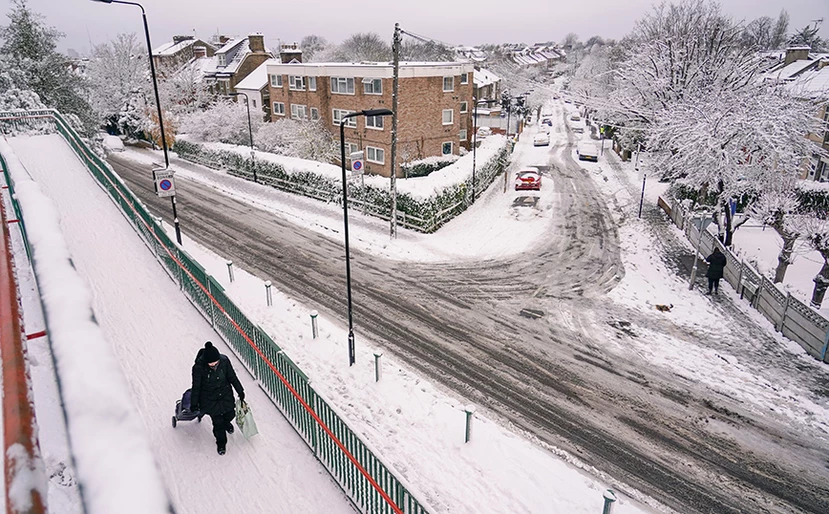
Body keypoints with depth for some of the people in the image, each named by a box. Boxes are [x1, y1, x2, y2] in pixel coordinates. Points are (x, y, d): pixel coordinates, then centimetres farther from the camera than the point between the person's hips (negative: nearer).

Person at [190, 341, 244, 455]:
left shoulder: (224, 361, -22)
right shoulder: (199, 367, -28)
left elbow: (232, 377, -5)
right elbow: (196, 386, -13)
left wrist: (240, 391, 6)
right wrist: (194, 404, -3)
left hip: (225, 394, 3)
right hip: (209, 398, -3)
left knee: (230, 414, 15)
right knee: (217, 421, 5)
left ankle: (225, 423, 54)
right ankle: (221, 443, 32)